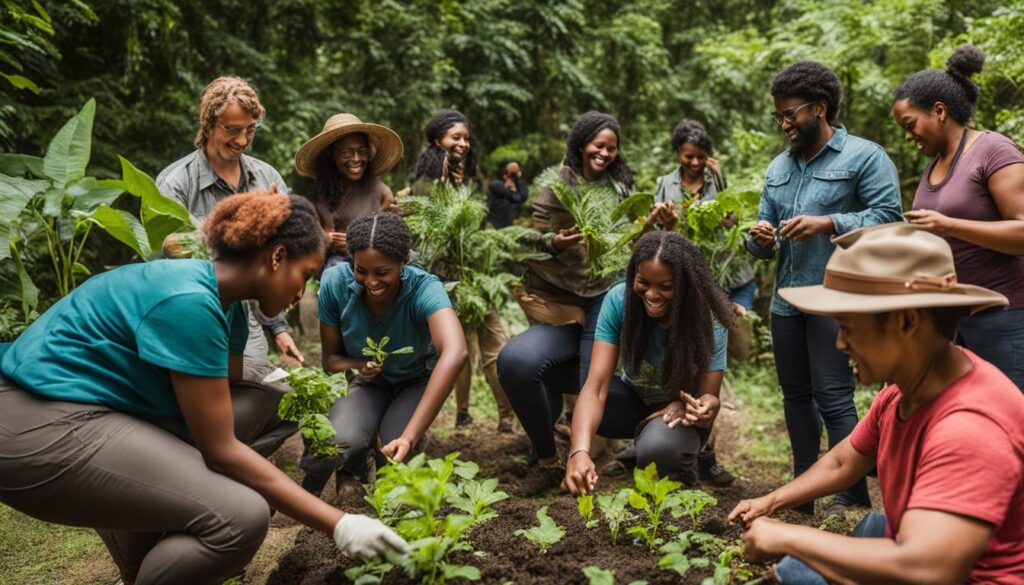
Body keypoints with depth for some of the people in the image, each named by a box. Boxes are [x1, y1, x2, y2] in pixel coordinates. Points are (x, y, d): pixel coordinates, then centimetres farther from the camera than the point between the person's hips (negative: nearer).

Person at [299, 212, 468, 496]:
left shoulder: (424, 288, -33)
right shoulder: (336, 283, -23)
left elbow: (455, 352, -52)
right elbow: (330, 358, -8)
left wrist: (409, 436, -59)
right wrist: (359, 366, -33)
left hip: (417, 381, -1)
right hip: (370, 384, 2)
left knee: (397, 452, -31)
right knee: (338, 442, -30)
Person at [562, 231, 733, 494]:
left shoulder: (707, 322, -24)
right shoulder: (619, 300, -23)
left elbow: (708, 396, -19)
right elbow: (596, 386, -30)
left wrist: (703, 408, -45)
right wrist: (580, 451, -47)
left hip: (678, 413, -1)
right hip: (634, 402, 1)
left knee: (658, 448, -40)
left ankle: (683, 479, -3)